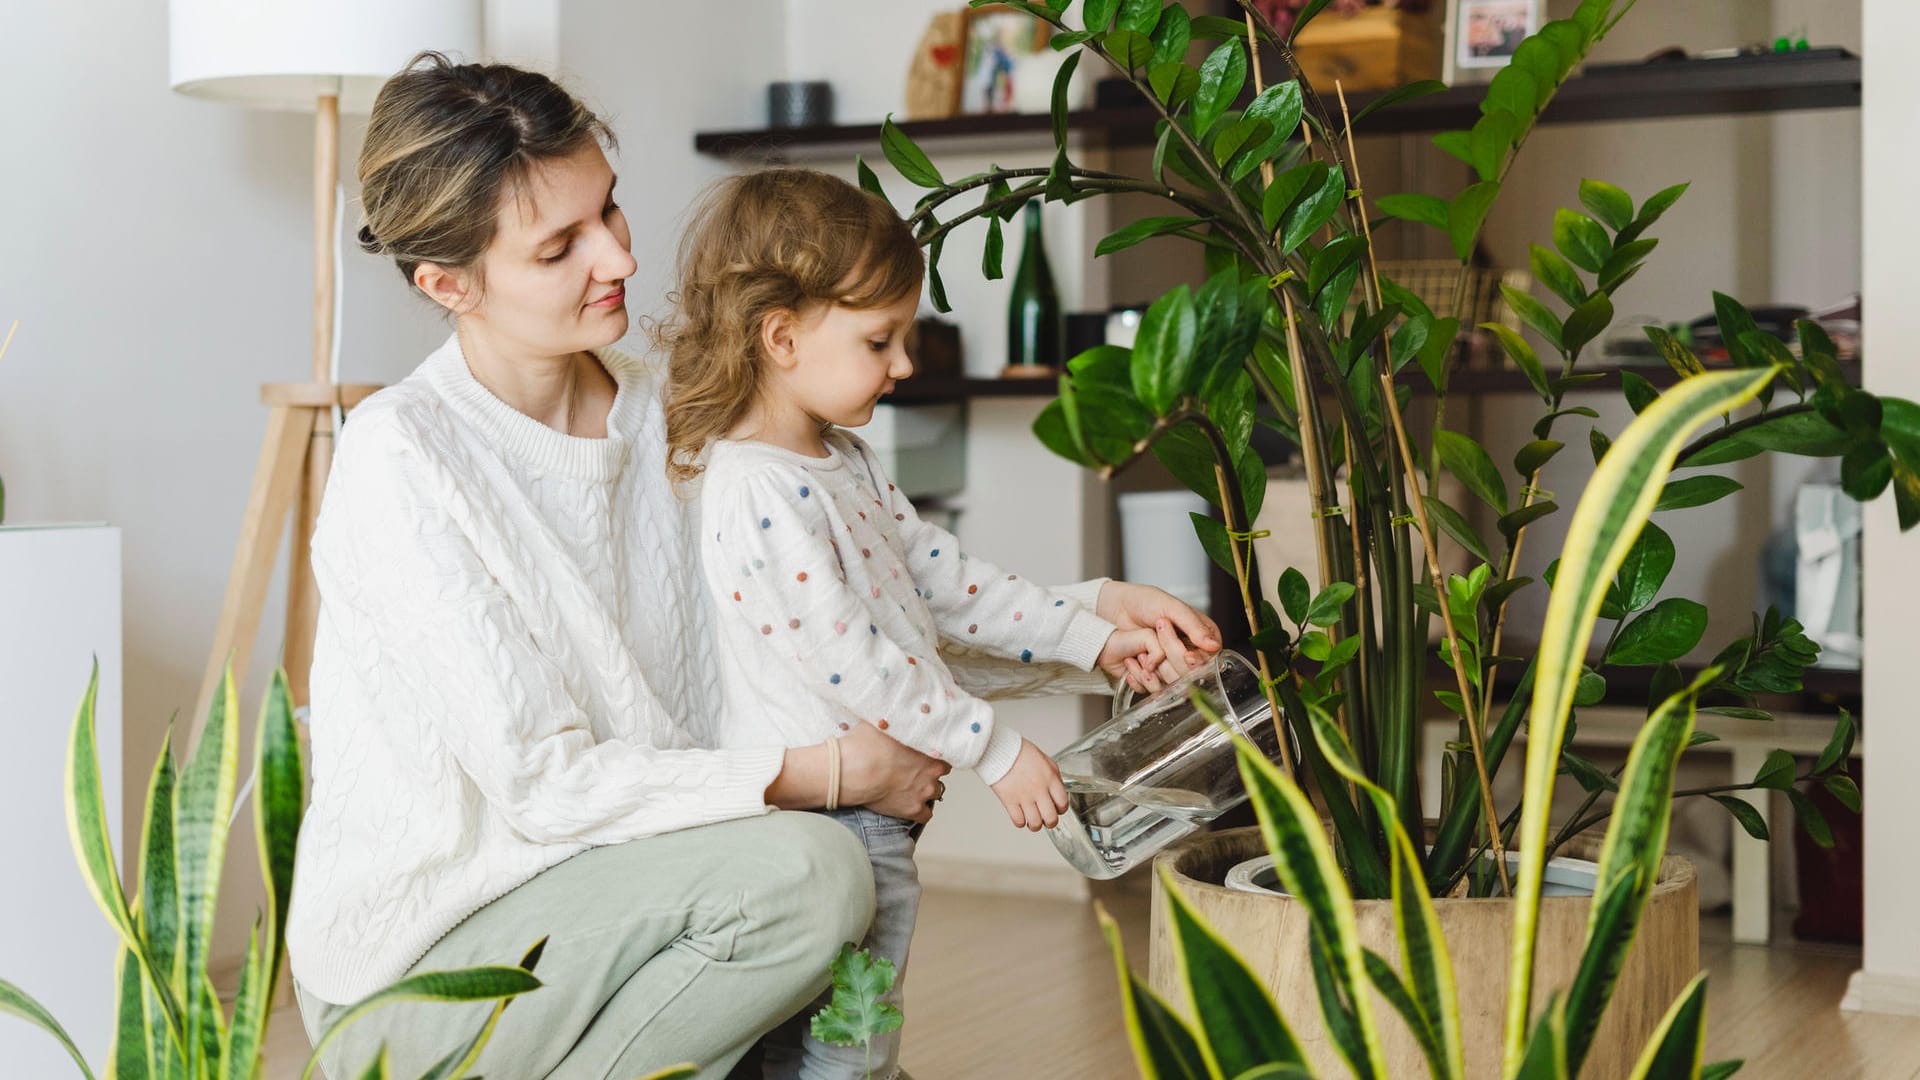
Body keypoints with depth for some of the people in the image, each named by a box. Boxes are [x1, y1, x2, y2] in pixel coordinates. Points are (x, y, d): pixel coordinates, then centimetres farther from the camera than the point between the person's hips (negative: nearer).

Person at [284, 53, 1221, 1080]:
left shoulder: (663, 412, 3)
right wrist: (828, 775, -22)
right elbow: (540, 780, -22)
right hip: (411, 957, -7)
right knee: (801, 871, -26)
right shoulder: (403, 456, -18)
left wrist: (1090, 612, -4)